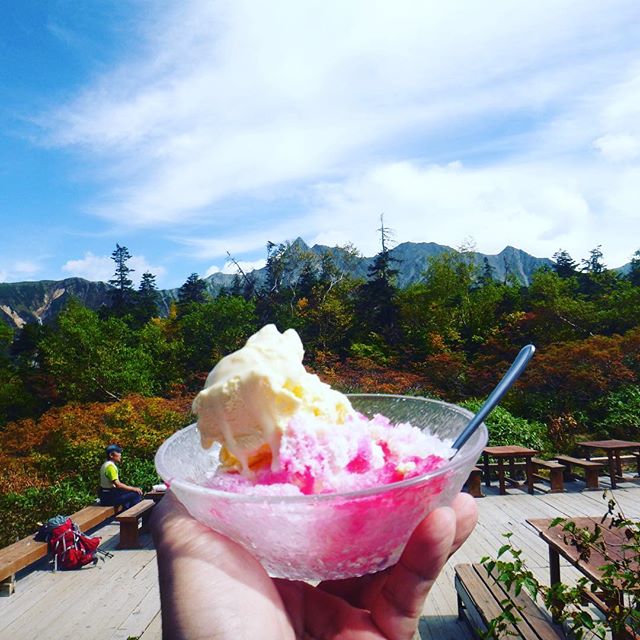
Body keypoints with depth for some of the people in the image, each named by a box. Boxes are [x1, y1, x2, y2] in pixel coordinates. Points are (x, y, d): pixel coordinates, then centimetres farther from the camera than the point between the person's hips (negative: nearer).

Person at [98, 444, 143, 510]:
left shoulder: (106, 465, 13)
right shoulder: (110, 466, -19)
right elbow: (118, 484, -25)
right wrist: (133, 489, -16)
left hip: (107, 495, 11)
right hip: (109, 497, -11)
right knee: (136, 494, -13)